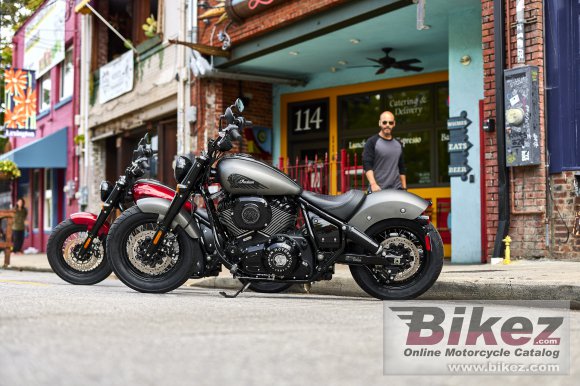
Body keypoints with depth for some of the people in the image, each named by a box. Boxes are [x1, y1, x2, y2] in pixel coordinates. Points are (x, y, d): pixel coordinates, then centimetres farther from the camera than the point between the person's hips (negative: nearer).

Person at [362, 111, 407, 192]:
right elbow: (367, 165, -9)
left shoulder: (398, 144, 18)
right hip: (377, 190, -5)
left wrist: (404, 188, 16)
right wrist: (373, 184, -21)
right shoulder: (372, 142, 1)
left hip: (396, 189, 5)